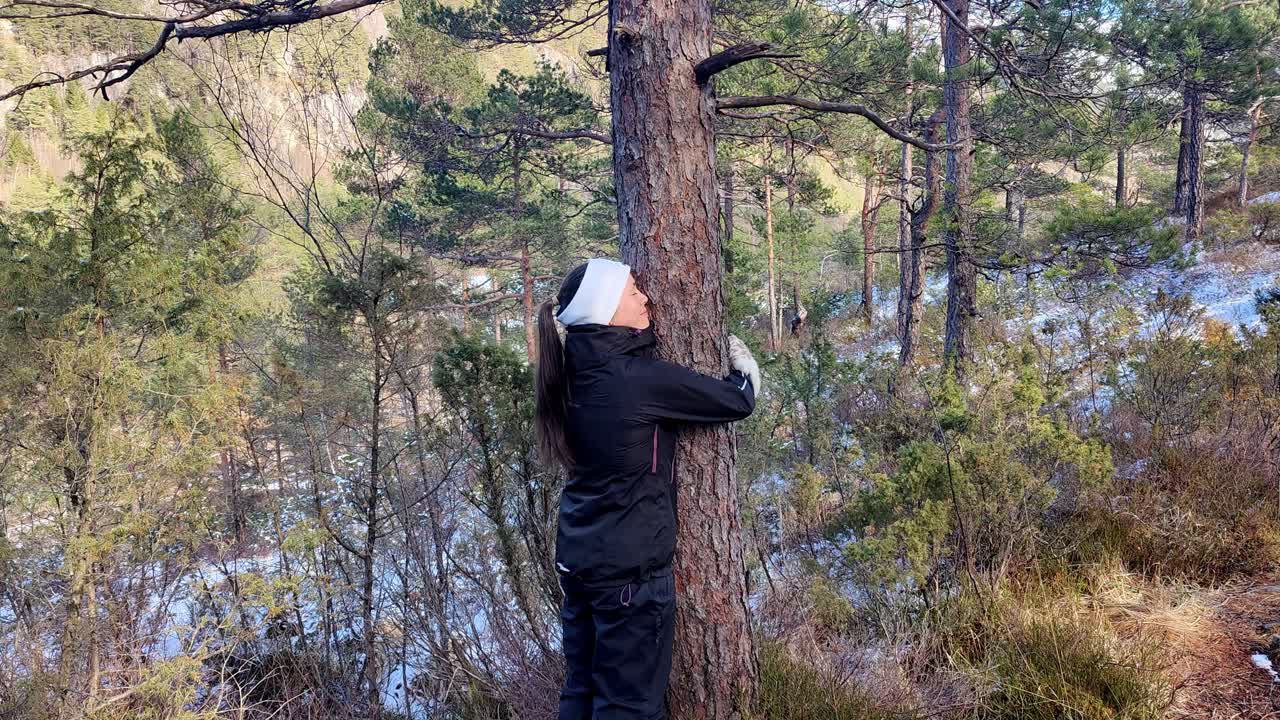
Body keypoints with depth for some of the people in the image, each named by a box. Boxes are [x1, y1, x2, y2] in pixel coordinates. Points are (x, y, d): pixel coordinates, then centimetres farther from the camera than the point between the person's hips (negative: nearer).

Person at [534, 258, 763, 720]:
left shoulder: (578, 370, 0)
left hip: (578, 557, 8)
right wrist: (745, 364, 10)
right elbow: (738, 402, -11)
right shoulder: (640, 378, -22)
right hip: (630, 566, -8)